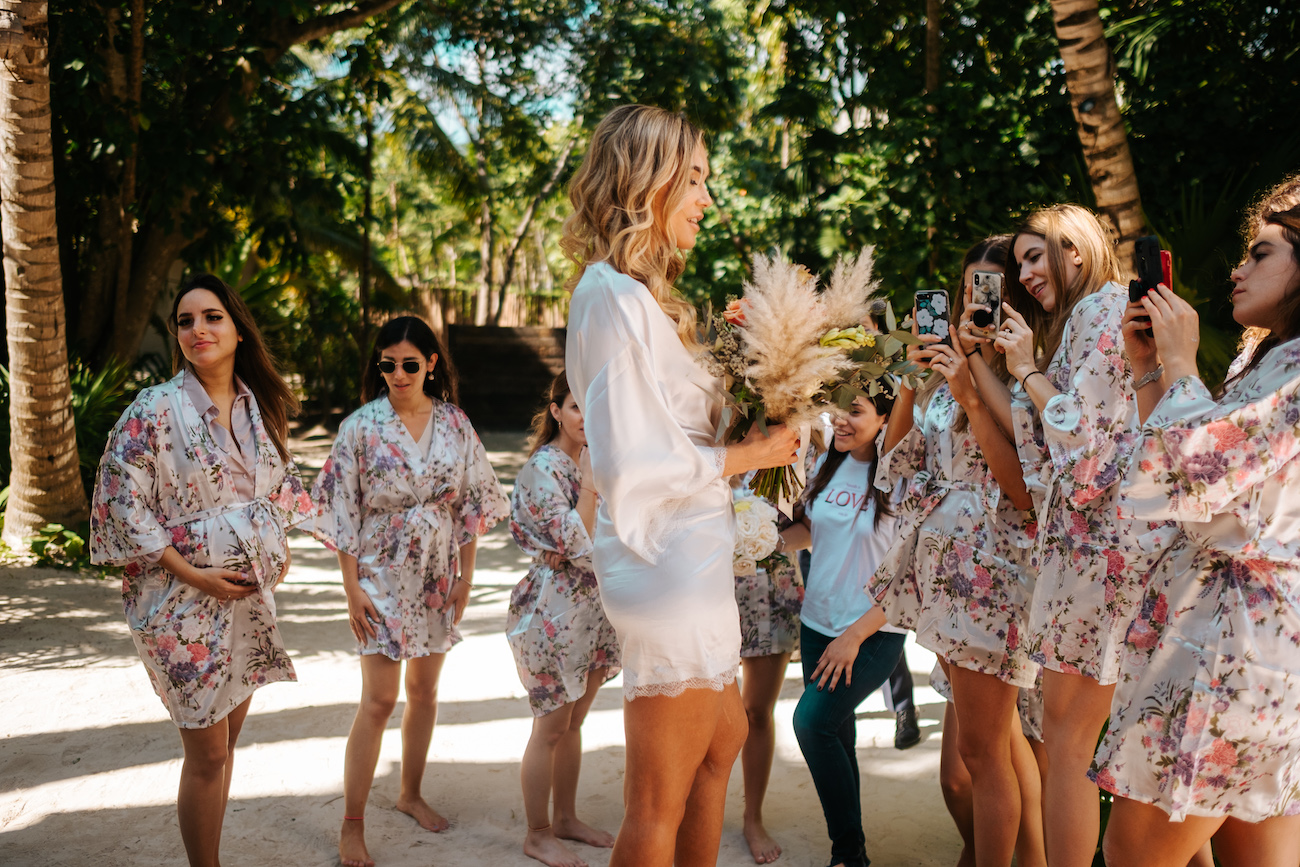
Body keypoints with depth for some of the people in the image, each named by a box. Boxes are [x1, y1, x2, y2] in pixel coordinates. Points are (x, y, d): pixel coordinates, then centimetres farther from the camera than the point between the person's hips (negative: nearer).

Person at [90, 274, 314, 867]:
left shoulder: (259, 407, 6)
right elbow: (125, 505, -13)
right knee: (208, 753, 1)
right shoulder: (155, 410, -11)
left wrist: (279, 549, 4)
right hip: (182, 602, -6)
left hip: (248, 594, 6)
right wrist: (194, 575, -16)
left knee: (227, 738, 14)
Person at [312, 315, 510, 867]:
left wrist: (466, 574, 2)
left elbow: (471, 503, 5)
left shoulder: (454, 424, 0)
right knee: (379, 699, -6)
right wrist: (352, 587, -11)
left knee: (425, 689, 14)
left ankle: (411, 794, 33)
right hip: (383, 577, -3)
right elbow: (343, 511, -7)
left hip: (439, 578, 4)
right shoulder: (362, 427, -8)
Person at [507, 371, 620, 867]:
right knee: (551, 727, 3)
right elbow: (576, 540, -23)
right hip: (555, 609, -8)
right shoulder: (544, 466, -16)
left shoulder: (594, 459, 8)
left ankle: (566, 819, 31)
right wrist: (590, 479, -23)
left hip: (594, 607, 8)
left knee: (574, 723, 18)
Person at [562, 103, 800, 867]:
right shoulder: (614, 296, -17)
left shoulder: (638, 296, 15)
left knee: (723, 741, 26)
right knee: (660, 803, 2)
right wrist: (748, 455, -13)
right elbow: (629, 466, -23)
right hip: (669, 565, -11)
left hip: (692, 557, 11)